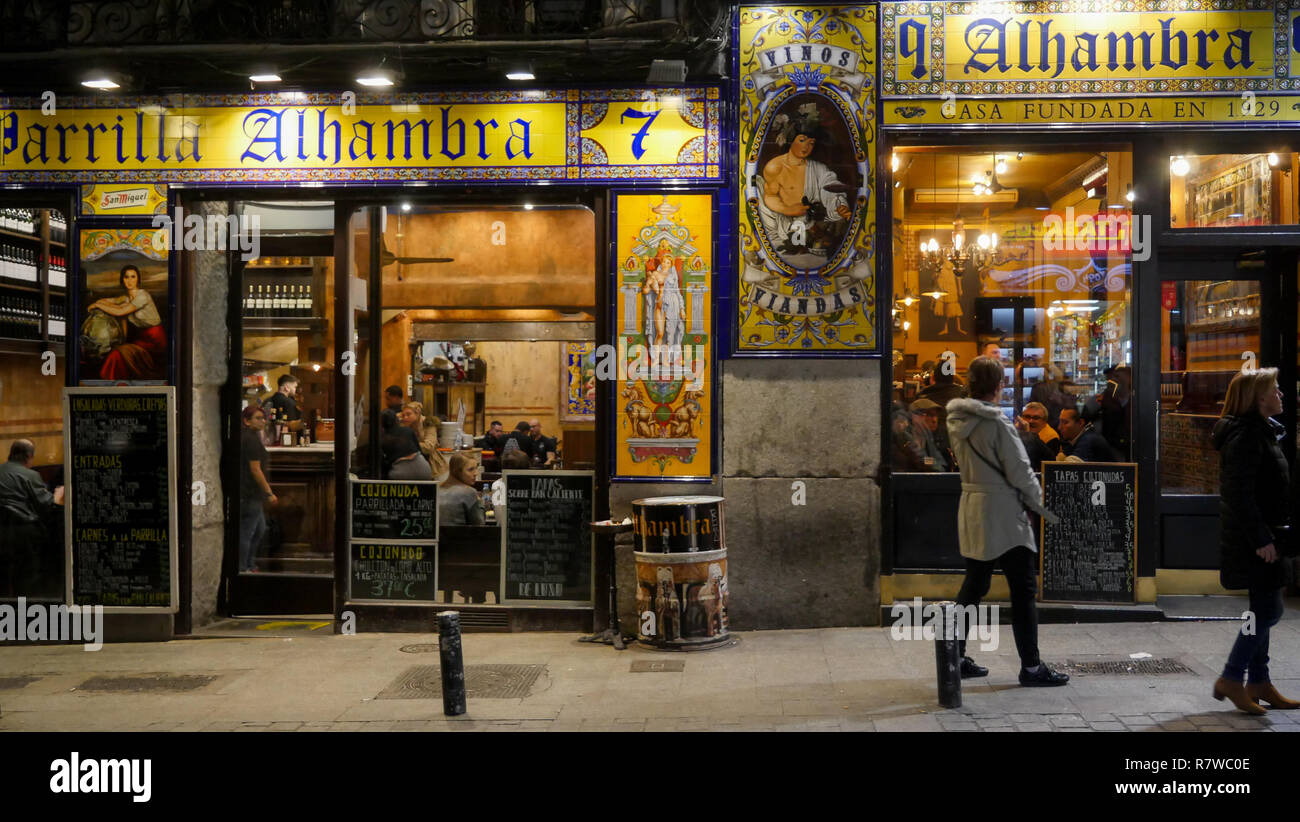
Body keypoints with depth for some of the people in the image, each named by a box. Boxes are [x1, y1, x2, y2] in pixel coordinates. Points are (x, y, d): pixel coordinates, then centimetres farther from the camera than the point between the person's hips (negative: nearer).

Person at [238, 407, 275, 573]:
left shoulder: (244, 436, 14)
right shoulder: (252, 439, -16)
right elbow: (255, 469, -20)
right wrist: (269, 493, -16)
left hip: (249, 493, 11)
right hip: (250, 494, -11)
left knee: (260, 529, 18)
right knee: (246, 532, -2)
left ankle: (248, 565, 26)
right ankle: (242, 569, 5)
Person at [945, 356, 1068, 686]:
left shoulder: (957, 420, 5)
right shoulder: (996, 423, -18)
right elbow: (1019, 471, -14)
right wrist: (1037, 498, 4)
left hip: (971, 507, 8)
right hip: (1002, 513, -8)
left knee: (974, 586, 16)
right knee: (1023, 590, 1)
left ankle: (956, 656, 21)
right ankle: (1031, 666, 5)